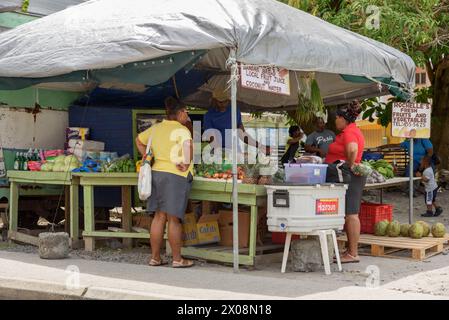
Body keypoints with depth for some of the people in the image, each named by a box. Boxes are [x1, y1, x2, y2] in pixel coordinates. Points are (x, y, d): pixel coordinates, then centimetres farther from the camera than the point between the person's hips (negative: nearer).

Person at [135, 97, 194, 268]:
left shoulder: (156, 128, 13)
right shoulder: (181, 130, -9)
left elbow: (139, 140, 26)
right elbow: (188, 144, -30)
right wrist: (187, 163, -17)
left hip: (157, 172, 7)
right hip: (176, 176, -7)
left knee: (159, 217, 11)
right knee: (174, 219, -1)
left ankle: (155, 257, 16)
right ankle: (177, 259, 8)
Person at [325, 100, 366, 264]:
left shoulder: (349, 132, -15)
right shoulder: (352, 130, 19)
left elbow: (353, 149, -34)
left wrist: (350, 165, -21)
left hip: (349, 177, -11)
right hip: (349, 177, 11)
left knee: (351, 214, -9)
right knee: (349, 214, 13)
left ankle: (353, 254, -7)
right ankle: (351, 250, 20)